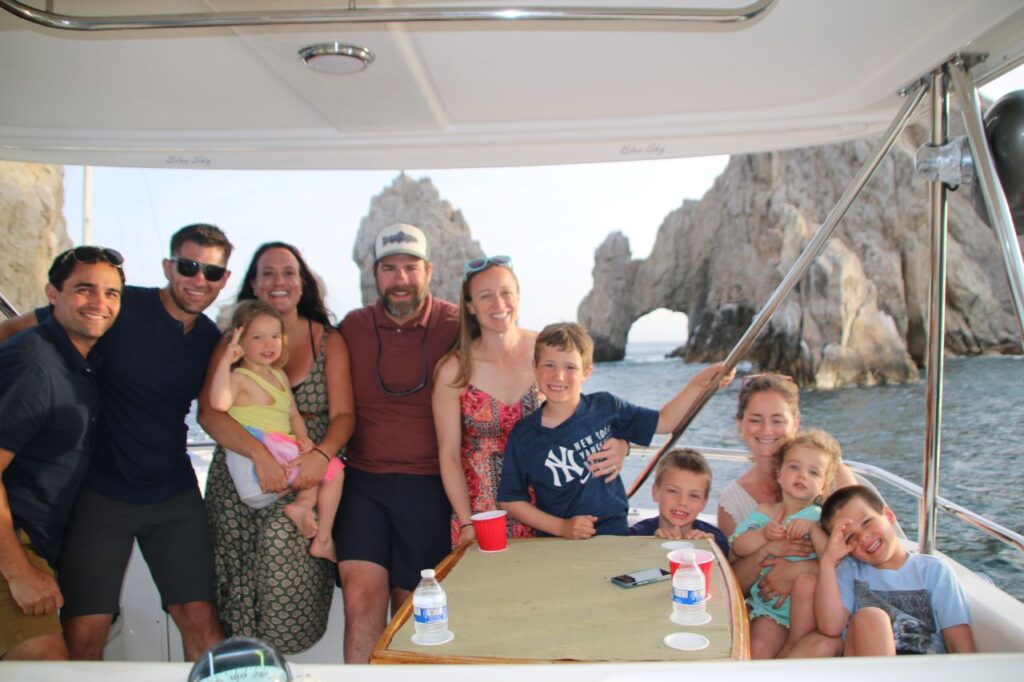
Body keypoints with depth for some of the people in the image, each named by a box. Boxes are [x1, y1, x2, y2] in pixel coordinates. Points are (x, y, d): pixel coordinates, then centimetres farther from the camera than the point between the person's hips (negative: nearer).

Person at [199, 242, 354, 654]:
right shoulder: (233, 341, 6)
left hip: (305, 485, 0)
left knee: (283, 546, -17)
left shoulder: (328, 341, 7)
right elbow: (208, 412, -7)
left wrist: (322, 454, -21)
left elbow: (343, 414, 0)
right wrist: (259, 453, -22)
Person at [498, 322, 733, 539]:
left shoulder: (605, 408, 2)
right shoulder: (523, 436, -1)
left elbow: (663, 422, 13)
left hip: (614, 534, 1)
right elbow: (510, 500, 4)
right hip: (558, 545, -1)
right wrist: (561, 527, -4)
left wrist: (699, 383, 4)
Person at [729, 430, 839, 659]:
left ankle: (793, 646, -13)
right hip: (767, 606, 0)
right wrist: (764, 535, -20)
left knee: (808, 580, -33)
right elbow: (738, 547, -4)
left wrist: (813, 529, -27)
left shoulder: (820, 518, -1)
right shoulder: (765, 511, 6)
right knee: (757, 650, -26)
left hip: (805, 607, 0)